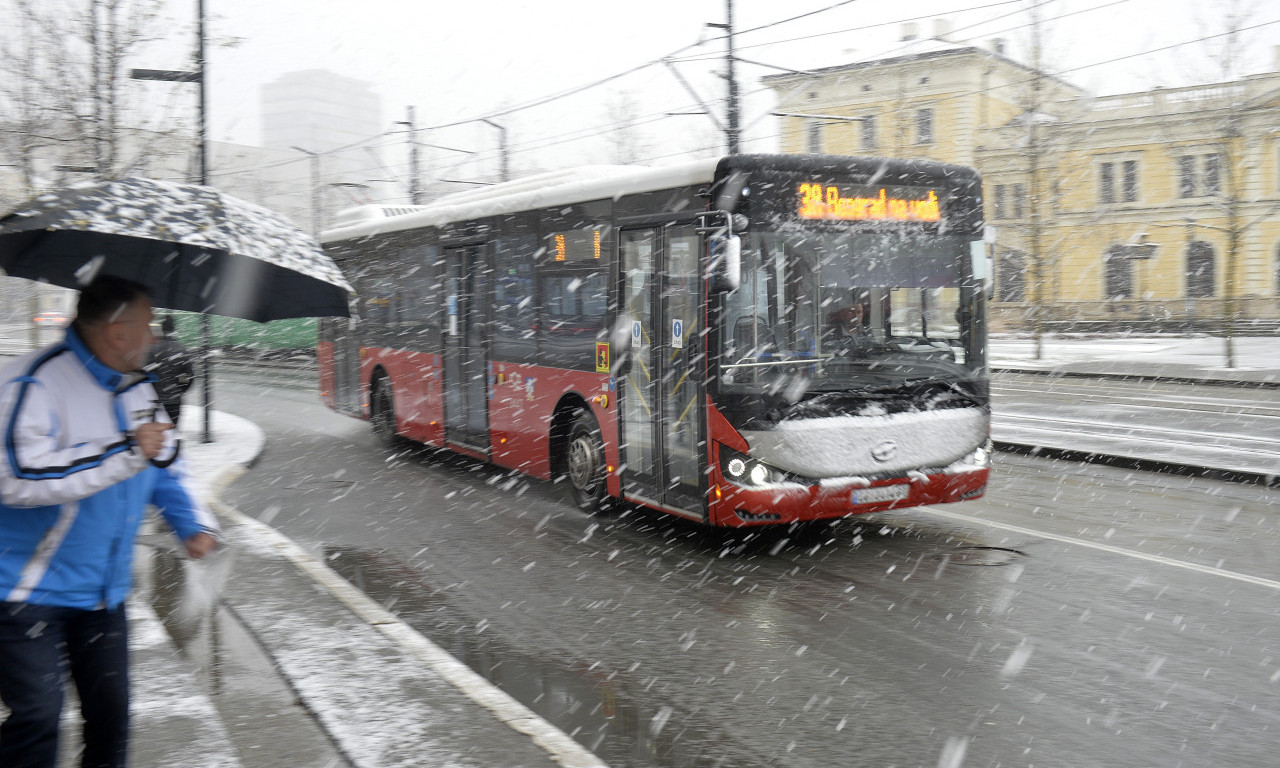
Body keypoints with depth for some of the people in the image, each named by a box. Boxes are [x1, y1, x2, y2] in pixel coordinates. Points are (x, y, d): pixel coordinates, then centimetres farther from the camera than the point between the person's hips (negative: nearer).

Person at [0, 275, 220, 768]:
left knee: (110, 717, 12)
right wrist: (125, 453, -27)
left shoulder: (136, 388, 9)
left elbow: (163, 470, 22)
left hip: (103, 595, 8)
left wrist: (194, 525, 7)